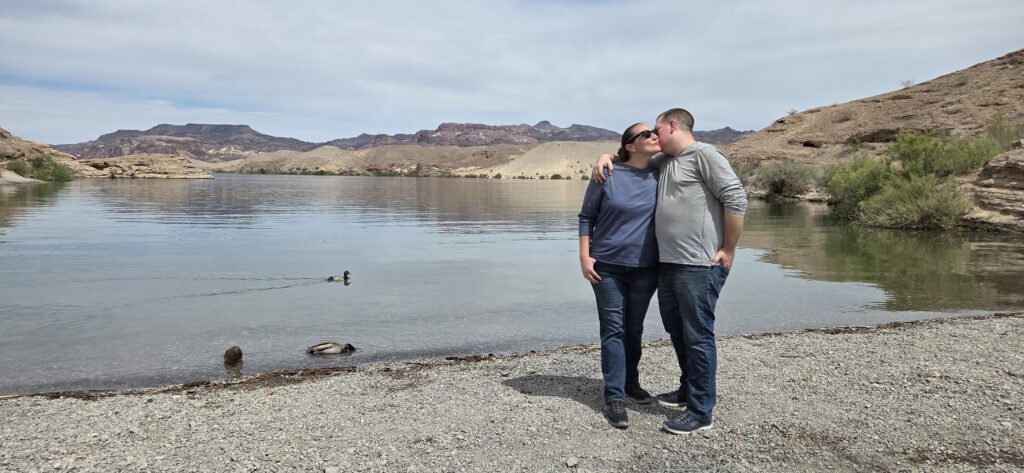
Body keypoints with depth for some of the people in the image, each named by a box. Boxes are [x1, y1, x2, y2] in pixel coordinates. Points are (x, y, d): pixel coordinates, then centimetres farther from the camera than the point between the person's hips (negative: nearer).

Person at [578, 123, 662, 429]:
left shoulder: (660, 175, 0)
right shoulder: (608, 175, -9)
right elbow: (586, 217, -2)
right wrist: (584, 256, -8)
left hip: (646, 268, 3)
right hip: (607, 266, -3)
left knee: (634, 328, 15)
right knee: (613, 330, 1)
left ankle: (631, 383, 33)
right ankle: (614, 397, 5)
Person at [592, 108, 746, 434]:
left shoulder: (704, 154, -7)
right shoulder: (663, 162, 19)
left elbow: (736, 199, -14)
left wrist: (728, 250, -12)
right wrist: (607, 157, 13)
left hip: (700, 266, -9)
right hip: (668, 263, 9)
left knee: (698, 336, -2)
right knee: (677, 330, 19)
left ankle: (700, 412, 9)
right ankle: (688, 390, 36)